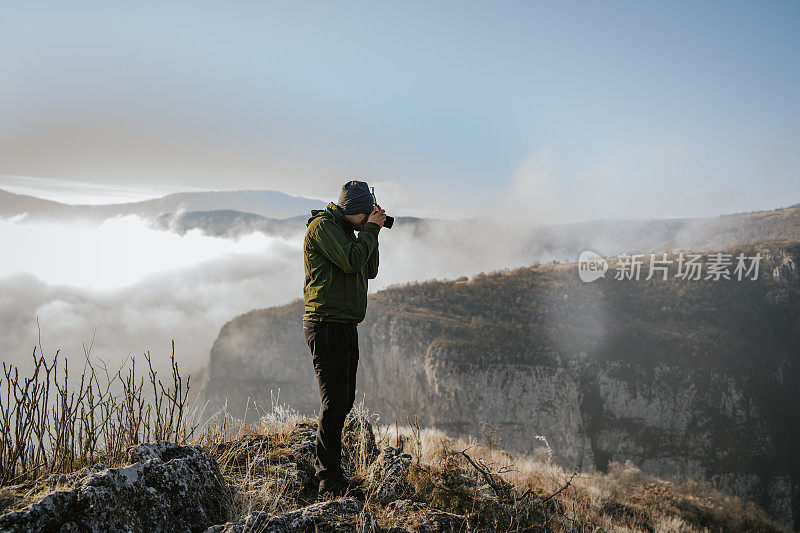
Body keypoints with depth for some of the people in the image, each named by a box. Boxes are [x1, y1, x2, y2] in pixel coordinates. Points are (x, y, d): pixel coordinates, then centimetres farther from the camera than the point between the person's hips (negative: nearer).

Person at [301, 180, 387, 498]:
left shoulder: (347, 230, 21)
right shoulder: (322, 225, -8)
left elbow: (370, 270, 19)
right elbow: (352, 262, -19)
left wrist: (371, 232, 11)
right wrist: (371, 229, -6)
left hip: (345, 326, 10)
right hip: (327, 325, -10)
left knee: (344, 400, 13)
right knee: (335, 401, -9)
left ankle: (324, 468, 23)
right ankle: (330, 482, -3)